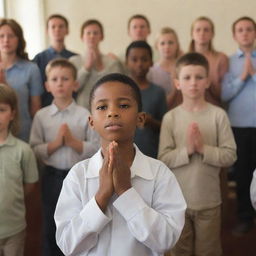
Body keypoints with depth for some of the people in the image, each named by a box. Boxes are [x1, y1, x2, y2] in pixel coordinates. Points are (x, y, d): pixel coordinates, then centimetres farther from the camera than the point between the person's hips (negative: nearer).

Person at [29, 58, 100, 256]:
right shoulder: (41, 116, -2)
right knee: (51, 227, 15)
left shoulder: (84, 115, -6)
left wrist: (72, 141, -18)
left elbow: (96, 148, -7)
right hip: (52, 177, 1)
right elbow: (35, 150, -4)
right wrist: (56, 143, -18)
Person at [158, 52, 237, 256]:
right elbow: (164, 158, -9)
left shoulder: (218, 115, -8)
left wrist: (203, 148, -22)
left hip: (209, 200, -1)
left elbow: (230, 155, -9)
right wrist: (187, 149, -23)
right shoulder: (170, 117, -6)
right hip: (177, 199, 1)